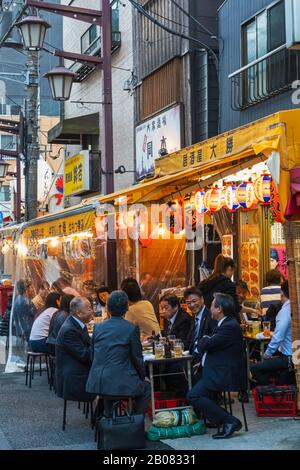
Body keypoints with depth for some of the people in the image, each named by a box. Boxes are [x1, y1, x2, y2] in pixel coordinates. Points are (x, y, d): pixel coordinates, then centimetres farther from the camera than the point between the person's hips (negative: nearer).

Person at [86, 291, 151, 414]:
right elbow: (137, 358, -2)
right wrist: (142, 377, 16)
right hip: (121, 384, -5)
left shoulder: (98, 327, 5)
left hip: (96, 383, 5)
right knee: (146, 388, 24)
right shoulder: (132, 329, -8)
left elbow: (93, 356, 13)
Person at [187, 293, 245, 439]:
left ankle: (230, 422, -15)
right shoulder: (226, 324, 14)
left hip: (224, 374, -11)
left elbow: (205, 345, -21)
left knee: (193, 396, -19)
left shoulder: (230, 327, -20)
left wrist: (204, 340, 0)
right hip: (219, 371, 11)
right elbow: (205, 345, 20)